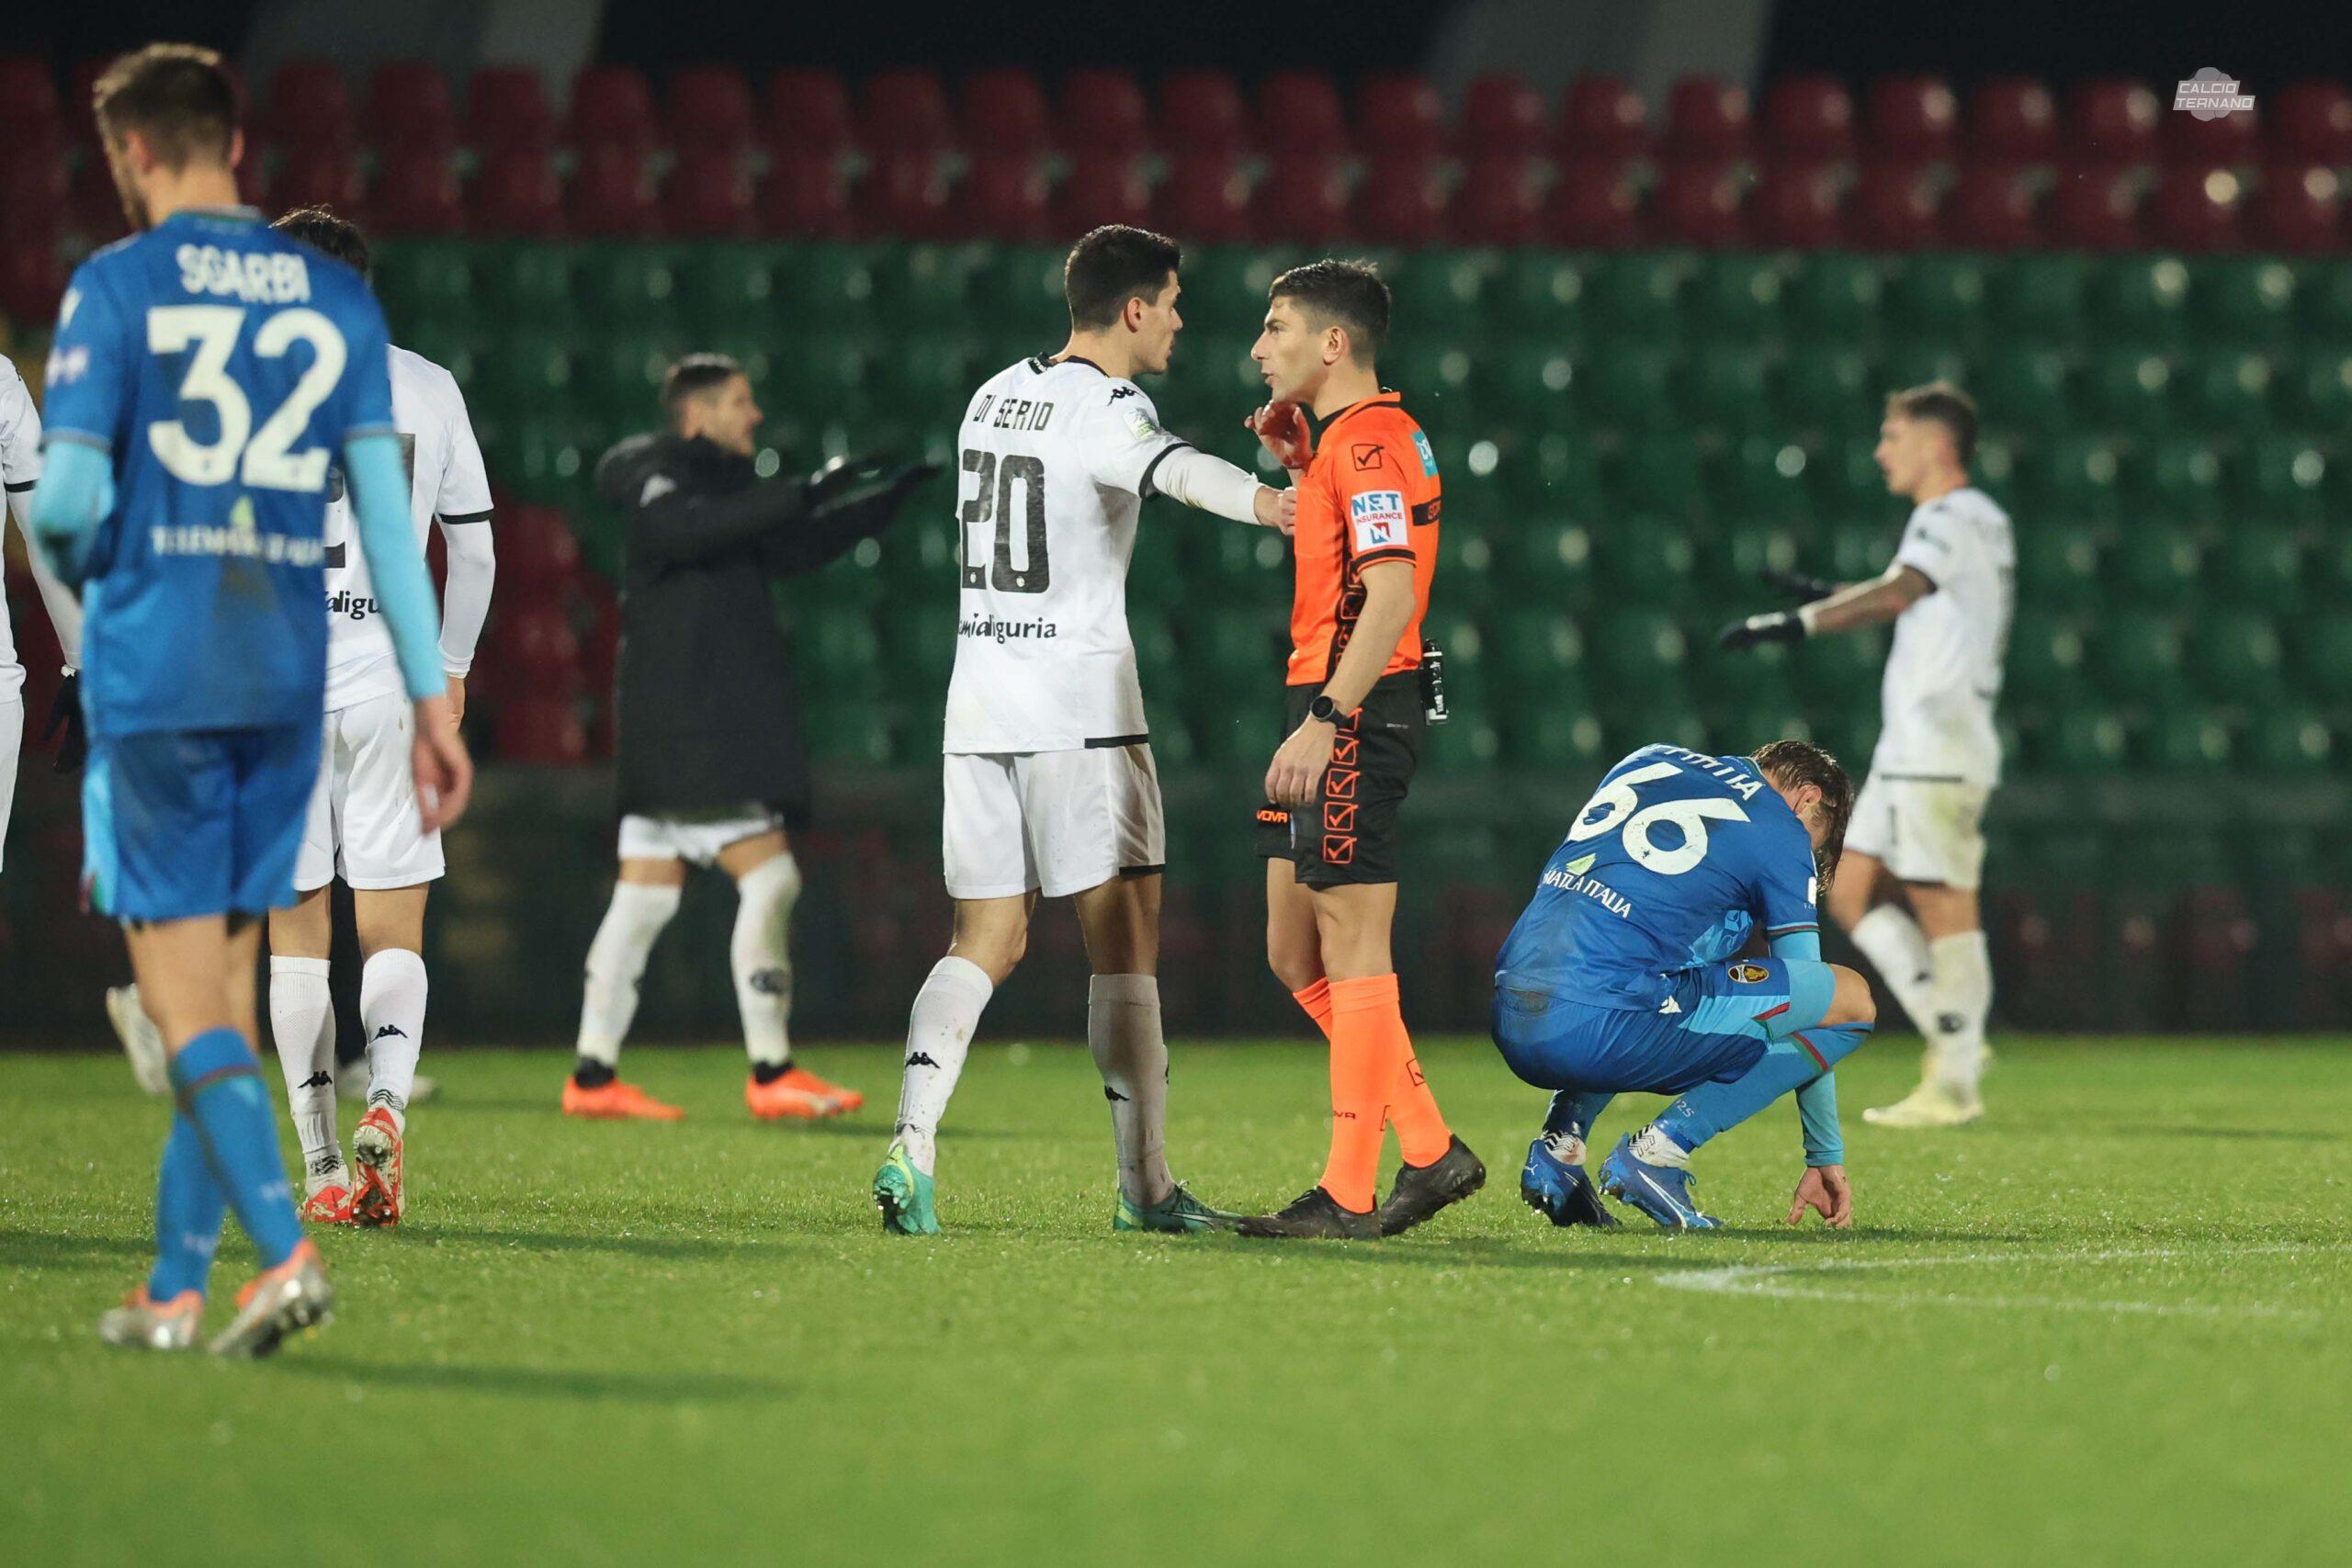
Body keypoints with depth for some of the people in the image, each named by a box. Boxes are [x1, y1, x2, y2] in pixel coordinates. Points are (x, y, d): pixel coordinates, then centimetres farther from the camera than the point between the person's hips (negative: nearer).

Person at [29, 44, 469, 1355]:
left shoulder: (118, 286, -5)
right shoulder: (337, 297, 8)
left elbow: (69, 496, -11)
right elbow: (386, 509, 6)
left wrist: (71, 558, 13)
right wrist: (431, 697, 8)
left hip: (154, 678, -5)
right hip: (288, 678, 5)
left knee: (184, 994, -3)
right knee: (227, 984, 11)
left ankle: (285, 1248, -19)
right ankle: (178, 1289, 16)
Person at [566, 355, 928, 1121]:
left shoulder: (723, 483, 20)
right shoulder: (658, 476, -7)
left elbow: (792, 550, 31)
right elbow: (682, 530, -29)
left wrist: (888, 498, 25)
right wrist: (798, 496, -31)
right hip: (685, 725, -10)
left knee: (644, 897, 8)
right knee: (768, 877, -12)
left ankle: (594, 1076, 8)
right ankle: (771, 1072, -13)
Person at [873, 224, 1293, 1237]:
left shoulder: (996, 394, 14)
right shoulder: (1105, 408, -11)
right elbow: (1172, 471, -34)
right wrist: (1275, 506, -51)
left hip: (980, 698, 7)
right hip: (1077, 708, -7)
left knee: (986, 942, 7)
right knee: (1124, 936, 0)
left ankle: (911, 1144, -11)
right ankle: (1145, 1183, 1)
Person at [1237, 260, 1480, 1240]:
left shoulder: (1368, 440, -13)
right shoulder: (1341, 439, 18)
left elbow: (1390, 596, -23)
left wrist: (1323, 721, -28)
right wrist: (1295, 458, 19)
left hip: (1354, 718, -11)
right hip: (1327, 715, 11)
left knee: (1352, 953, -7)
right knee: (1294, 955, 11)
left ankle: (1350, 1195, -4)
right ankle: (1431, 1150, 14)